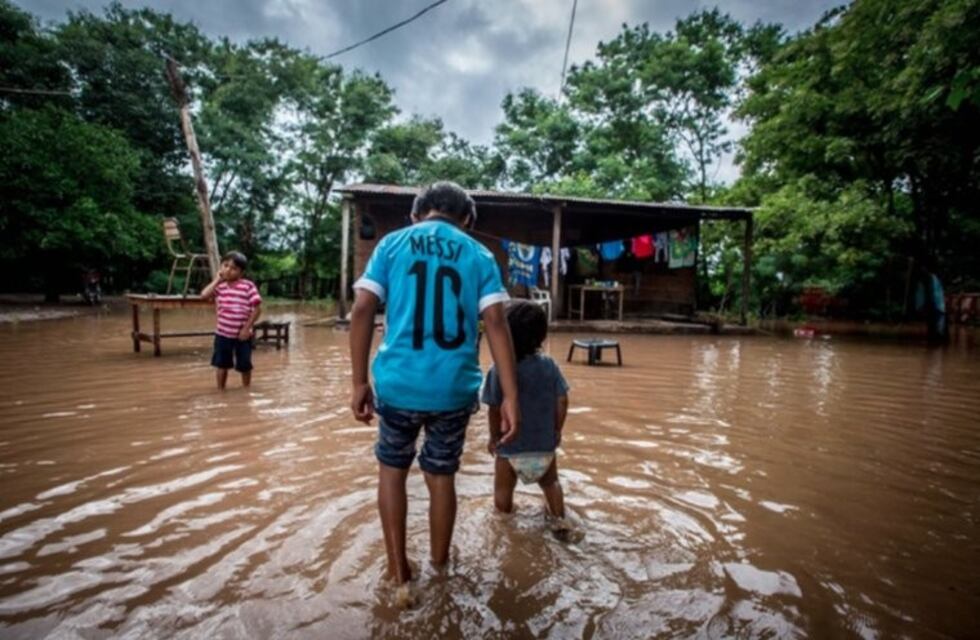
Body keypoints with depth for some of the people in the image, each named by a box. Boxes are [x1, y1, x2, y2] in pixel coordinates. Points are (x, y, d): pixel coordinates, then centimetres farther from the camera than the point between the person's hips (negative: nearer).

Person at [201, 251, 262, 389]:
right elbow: (204, 295, -16)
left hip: (242, 335, -3)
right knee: (221, 365, 12)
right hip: (223, 334, 3)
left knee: (244, 366, 10)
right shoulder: (220, 287, 1)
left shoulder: (248, 286, -11)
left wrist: (247, 328, -14)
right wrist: (217, 280, -8)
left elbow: (257, 309, -11)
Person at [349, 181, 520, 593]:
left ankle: (399, 575, 26)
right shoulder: (478, 255, 6)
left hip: (398, 382, 0)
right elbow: (496, 323, -6)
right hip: (454, 387, 1)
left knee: (392, 467, 22)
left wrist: (359, 382, 0)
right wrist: (510, 396, -6)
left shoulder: (392, 244, 6)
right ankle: (439, 567, 38)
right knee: (441, 475, 18)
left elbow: (362, 310, -4)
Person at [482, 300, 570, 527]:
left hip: (511, 446, -3)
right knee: (550, 483, 29)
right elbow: (562, 402, -6)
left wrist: (494, 437, 3)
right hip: (544, 444, 3)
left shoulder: (499, 370, -17)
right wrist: (557, 431, 9)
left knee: (503, 490, 19)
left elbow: (495, 409, -13)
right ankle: (560, 519, 25)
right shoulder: (549, 365, -9)